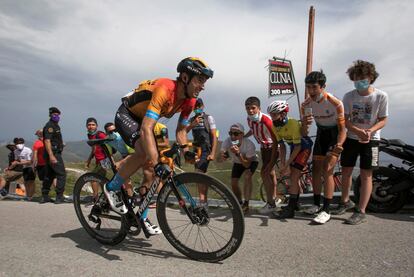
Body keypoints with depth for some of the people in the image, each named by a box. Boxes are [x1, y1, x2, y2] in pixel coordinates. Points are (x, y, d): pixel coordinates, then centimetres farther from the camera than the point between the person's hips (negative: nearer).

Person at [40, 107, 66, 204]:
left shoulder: (55, 125, 19)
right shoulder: (49, 126, -11)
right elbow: (47, 141, -21)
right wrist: (51, 155, -27)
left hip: (54, 154, 10)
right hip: (53, 153, -10)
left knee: (49, 175, 13)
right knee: (61, 174, -9)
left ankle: (44, 197, 19)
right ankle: (59, 197, -7)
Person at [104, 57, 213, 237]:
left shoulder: (189, 100, -11)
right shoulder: (164, 90, -36)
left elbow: (180, 130, -1)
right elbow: (146, 129, -45)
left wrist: (187, 152, -19)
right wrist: (156, 163, -50)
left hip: (145, 119, 8)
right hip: (126, 115, -7)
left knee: (152, 168, -2)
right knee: (145, 153, -34)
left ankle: (141, 215, 13)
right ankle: (112, 188, -9)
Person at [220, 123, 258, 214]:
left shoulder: (249, 144, -38)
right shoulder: (227, 142, -30)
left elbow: (247, 165, -36)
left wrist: (238, 153, -52)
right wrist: (222, 156, -55)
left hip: (251, 161, -4)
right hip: (237, 162, 4)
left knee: (247, 176, -30)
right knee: (233, 183, -2)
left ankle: (246, 204, -18)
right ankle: (240, 203, 25)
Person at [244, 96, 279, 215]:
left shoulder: (265, 120, -31)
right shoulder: (249, 119, -10)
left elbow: (275, 141, -29)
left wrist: (271, 161, -30)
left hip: (272, 146, -7)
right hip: (263, 147, 8)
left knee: (264, 172, -16)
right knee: (270, 172, 17)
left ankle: (270, 204, -4)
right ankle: (275, 197, 36)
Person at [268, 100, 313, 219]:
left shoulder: (293, 124, -32)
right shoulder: (275, 126, -11)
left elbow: (298, 146, -28)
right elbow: (282, 146, -4)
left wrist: (287, 164, -27)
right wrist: (282, 163, -11)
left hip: (304, 147, -7)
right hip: (294, 147, 7)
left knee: (294, 176, -16)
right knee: (294, 177, 14)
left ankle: (290, 209, -13)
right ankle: (295, 203, 30)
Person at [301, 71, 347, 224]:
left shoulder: (335, 103, -27)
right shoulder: (306, 104, -13)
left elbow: (342, 128, -22)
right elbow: (305, 132, -8)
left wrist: (338, 145, -39)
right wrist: (305, 125, -33)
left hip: (335, 133, -5)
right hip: (321, 133, 5)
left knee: (327, 170, -15)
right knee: (316, 169, 4)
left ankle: (326, 210, -10)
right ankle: (316, 204, 18)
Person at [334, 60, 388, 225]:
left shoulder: (381, 96, -9)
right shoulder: (349, 96, -5)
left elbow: (383, 120, -5)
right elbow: (345, 120, -6)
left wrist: (370, 131, -25)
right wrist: (359, 131, -24)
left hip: (370, 140, -2)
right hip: (351, 138, 3)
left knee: (366, 175, -3)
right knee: (346, 171, 9)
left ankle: (361, 212, 4)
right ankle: (345, 201, 31)